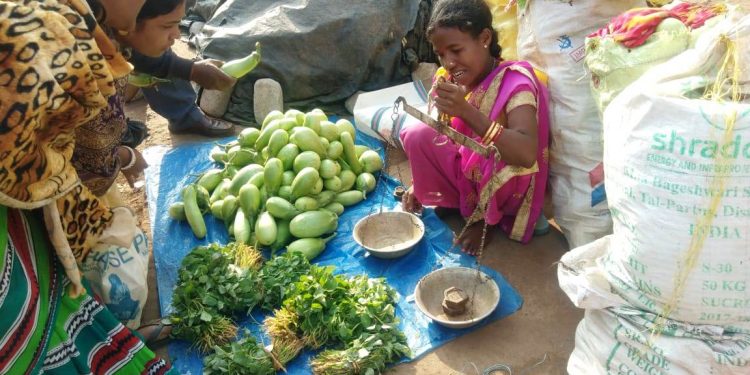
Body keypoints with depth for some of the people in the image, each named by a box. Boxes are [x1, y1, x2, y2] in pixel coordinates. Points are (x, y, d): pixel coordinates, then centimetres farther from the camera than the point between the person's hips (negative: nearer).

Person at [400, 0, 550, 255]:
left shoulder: (514, 81, -25)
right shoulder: (450, 80, -7)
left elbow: (526, 155, -41)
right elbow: (437, 137, 7)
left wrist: (467, 111, -46)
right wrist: (420, 183, -2)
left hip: (501, 183, -5)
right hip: (466, 170, 5)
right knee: (417, 135, -14)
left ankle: (486, 216, -3)